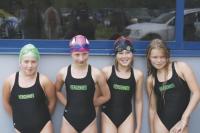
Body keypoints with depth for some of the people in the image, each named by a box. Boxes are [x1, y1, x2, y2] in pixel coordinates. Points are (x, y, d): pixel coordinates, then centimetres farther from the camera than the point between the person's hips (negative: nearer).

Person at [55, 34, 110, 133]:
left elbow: (106, 96, 3)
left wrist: (89, 104, 2)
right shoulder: (63, 72, -5)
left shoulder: (96, 73, -9)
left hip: (89, 120, -1)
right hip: (69, 119, 1)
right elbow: (57, 91, 14)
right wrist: (68, 104, 3)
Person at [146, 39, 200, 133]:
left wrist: (184, 119, -11)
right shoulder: (151, 79, 4)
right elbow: (152, 108, 11)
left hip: (180, 122, -2)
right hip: (160, 123, 2)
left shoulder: (181, 67, -5)